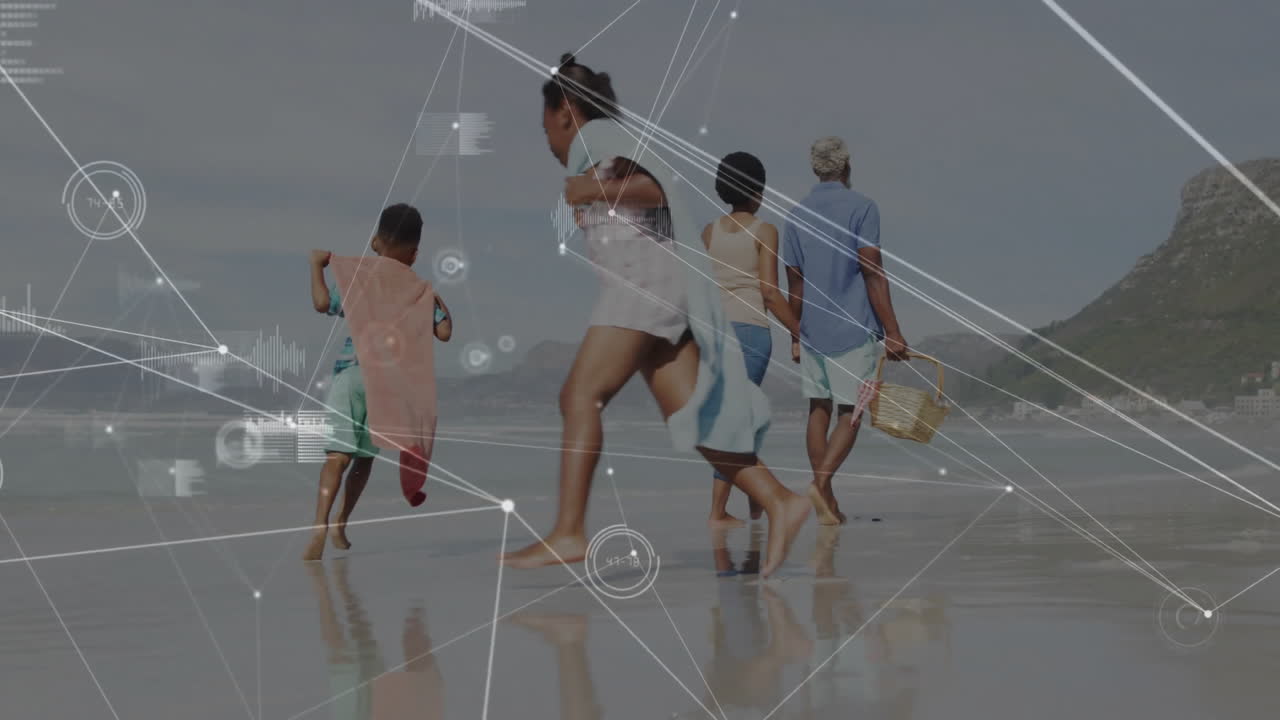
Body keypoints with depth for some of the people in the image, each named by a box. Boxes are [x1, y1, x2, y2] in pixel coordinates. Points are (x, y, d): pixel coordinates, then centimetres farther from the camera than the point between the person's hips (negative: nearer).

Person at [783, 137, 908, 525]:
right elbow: (873, 273, -13)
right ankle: (821, 482, -19)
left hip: (811, 329, 5)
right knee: (850, 412, 0)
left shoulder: (796, 216, 8)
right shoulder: (861, 208, -7)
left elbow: (794, 283, 10)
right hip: (852, 329, -5)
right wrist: (892, 332, -12)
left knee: (818, 409, 10)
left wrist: (795, 336, 19)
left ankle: (826, 500, 10)